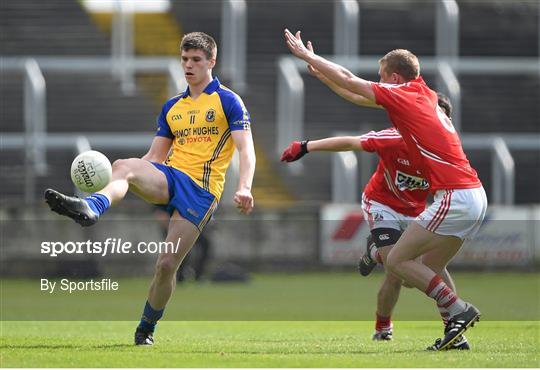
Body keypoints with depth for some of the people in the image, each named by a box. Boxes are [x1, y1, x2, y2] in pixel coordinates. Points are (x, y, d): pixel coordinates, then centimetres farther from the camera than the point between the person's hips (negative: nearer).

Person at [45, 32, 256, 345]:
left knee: (167, 265, -10)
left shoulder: (228, 101, 4)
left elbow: (246, 149, -6)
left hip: (202, 192, -4)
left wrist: (244, 187, -24)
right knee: (124, 166, -29)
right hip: (169, 178, 4)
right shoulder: (172, 107, 21)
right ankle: (91, 208, -59)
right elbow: (155, 156, 20)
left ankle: (146, 330, 11)